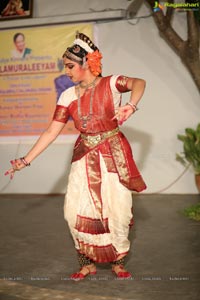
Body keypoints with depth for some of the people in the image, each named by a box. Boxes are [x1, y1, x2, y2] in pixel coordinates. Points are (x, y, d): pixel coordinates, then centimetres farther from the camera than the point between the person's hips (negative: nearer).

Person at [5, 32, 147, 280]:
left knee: (117, 209, -2)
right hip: (85, 158, 3)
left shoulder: (110, 84, -5)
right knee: (76, 210, -5)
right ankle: (88, 263, 14)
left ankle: (118, 262, 18)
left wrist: (131, 106, -42)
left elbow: (139, 82, -23)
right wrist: (26, 160, -3)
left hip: (113, 156, -3)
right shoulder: (68, 96, 3)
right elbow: (51, 132, 1)